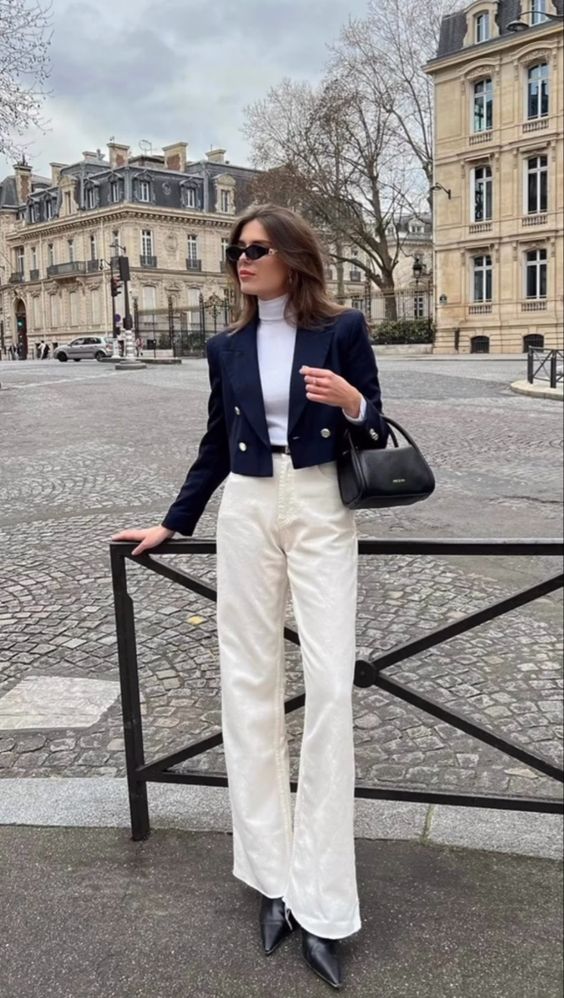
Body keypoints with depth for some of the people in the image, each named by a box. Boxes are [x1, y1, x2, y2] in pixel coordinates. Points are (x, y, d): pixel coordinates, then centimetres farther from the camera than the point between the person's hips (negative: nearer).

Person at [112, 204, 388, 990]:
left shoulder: (342, 330, -1)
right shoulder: (227, 347, 9)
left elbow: (377, 437, 1)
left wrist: (354, 405, -20)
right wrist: (170, 525, 17)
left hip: (321, 512, -3)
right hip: (246, 513, 4)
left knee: (330, 686, -8)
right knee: (249, 682, 3)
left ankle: (320, 900, 2)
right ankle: (274, 876, 16)